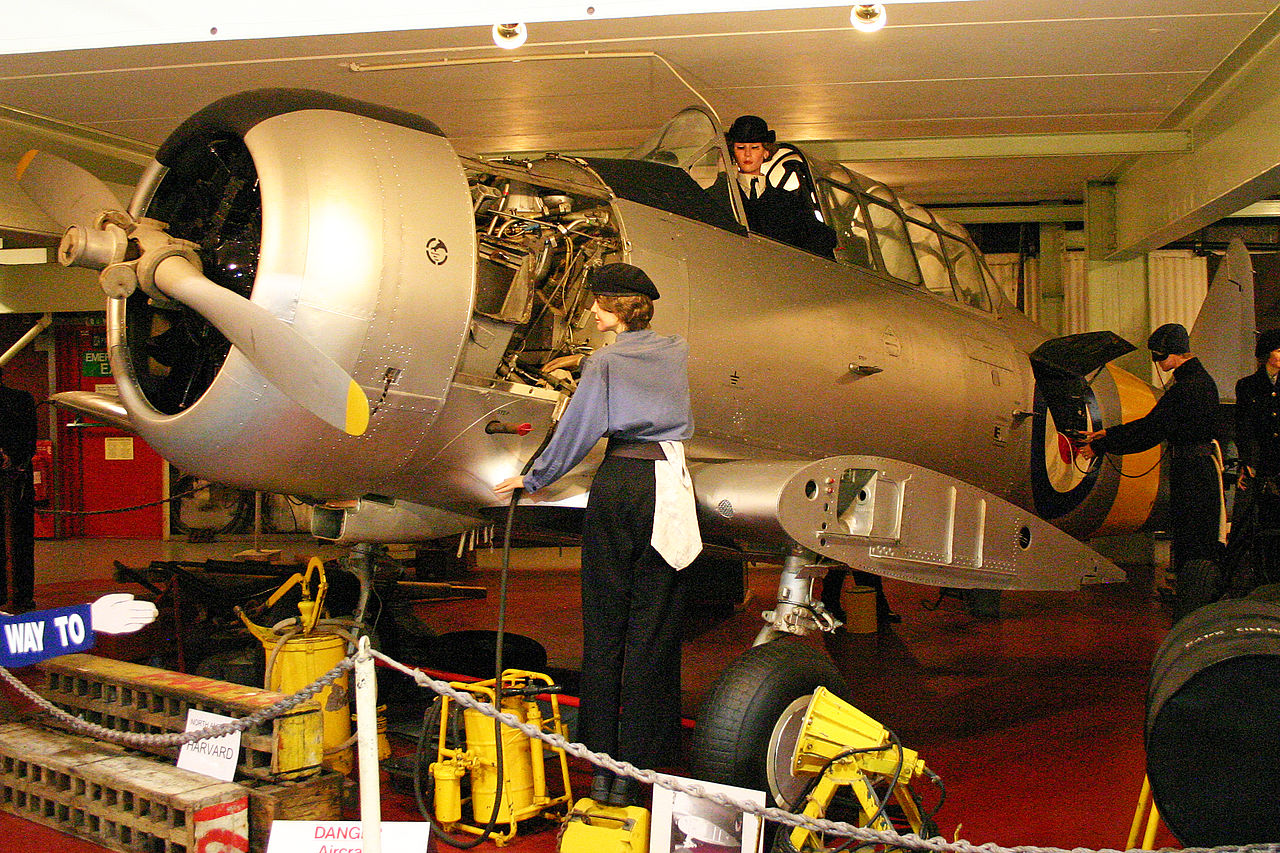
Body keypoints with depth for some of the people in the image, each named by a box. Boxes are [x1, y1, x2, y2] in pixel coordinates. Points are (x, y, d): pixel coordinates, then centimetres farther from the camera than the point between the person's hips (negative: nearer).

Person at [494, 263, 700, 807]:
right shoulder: (677, 352, 13)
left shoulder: (604, 362, 3)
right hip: (666, 482, 1)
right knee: (650, 628, 1)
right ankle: (634, 768, 1)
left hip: (615, 481, -1)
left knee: (603, 624, 7)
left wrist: (534, 477, 11)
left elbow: (578, 429, -1)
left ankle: (601, 766, 11)